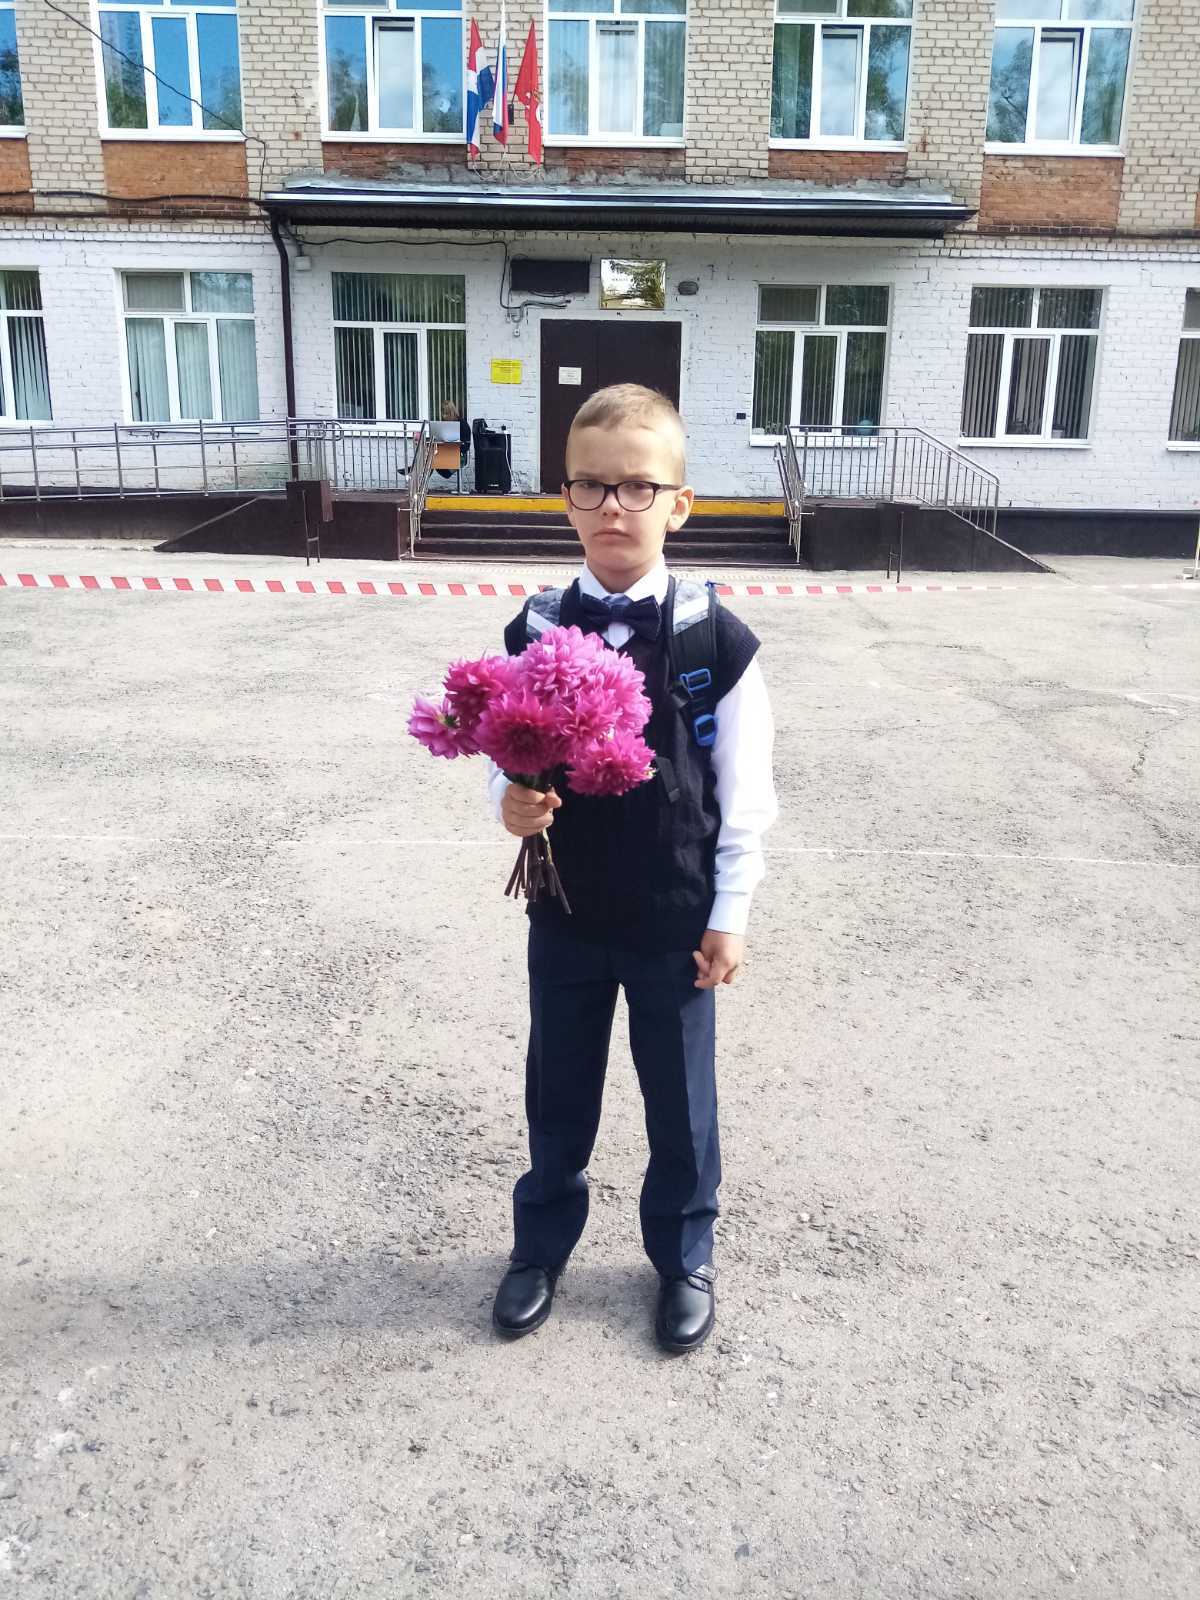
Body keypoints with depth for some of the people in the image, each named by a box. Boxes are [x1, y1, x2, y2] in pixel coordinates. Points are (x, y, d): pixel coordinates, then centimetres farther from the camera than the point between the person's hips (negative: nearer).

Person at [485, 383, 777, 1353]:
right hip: (563, 913, 2)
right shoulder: (535, 631, -6)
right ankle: (542, 1244, 43)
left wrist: (728, 917, -6)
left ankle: (684, 1255, 41)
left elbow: (745, 794, -7)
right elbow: (509, 761, 3)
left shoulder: (716, 640, -13)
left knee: (680, 1100, 16)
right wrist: (511, 805, -20)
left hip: (674, 921, -2)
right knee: (557, 1091, 19)